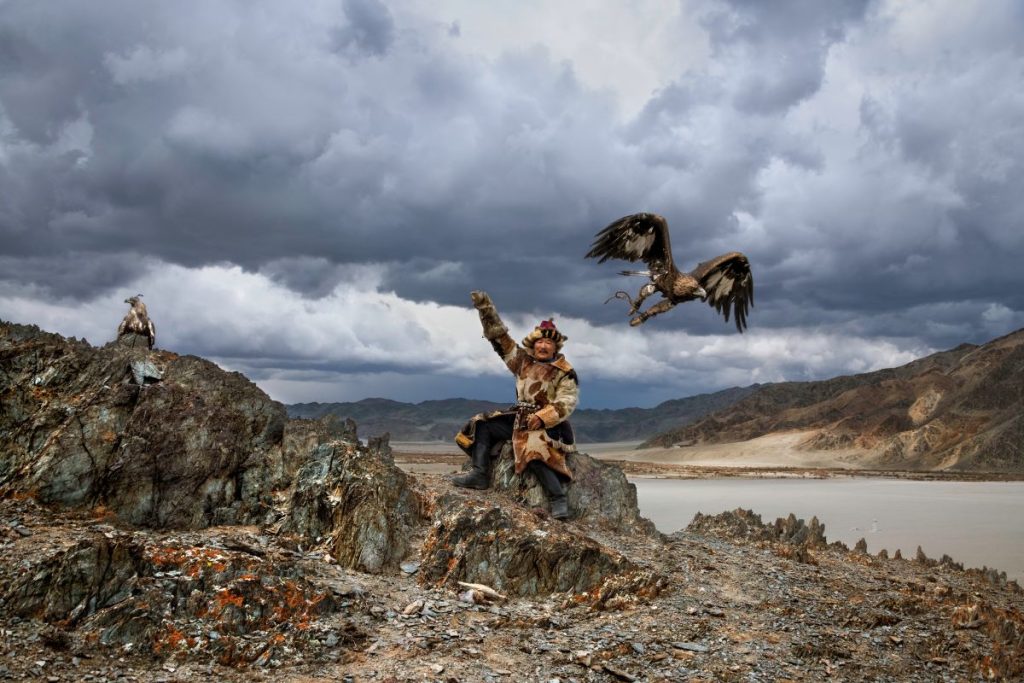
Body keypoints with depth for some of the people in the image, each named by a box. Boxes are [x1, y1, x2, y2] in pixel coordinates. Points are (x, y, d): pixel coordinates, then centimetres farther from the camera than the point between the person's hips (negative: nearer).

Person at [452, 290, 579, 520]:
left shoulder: (565, 373, -6)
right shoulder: (523, 360, 9)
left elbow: (567, 403, -15)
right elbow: (499, 337, 7)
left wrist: (542, 418, -28)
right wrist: (486, 308, -1)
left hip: (549, 424, -7)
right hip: (519, 418, 7)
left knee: (536, 452, -35)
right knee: (483, 426, -3)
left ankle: (558, 498, -28)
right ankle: (480, 474, -14)